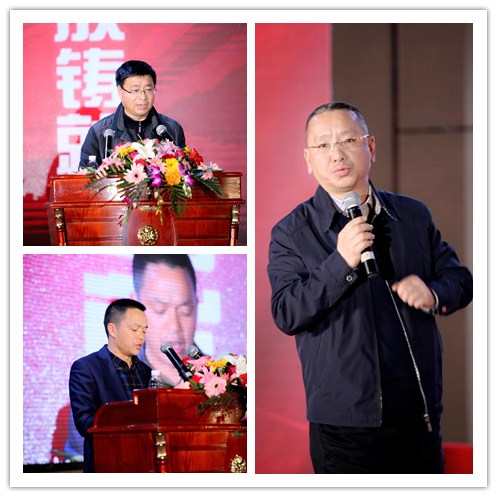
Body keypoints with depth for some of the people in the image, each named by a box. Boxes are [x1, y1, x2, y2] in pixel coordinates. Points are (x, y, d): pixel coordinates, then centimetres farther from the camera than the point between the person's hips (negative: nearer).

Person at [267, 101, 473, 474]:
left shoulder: (413, 215, 8)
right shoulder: (291, 233, -3)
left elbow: (459, 278, 14)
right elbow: (287, 315, -12)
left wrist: (434, 294, -9)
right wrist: (341, 262, -22)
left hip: (420, 412, 4)